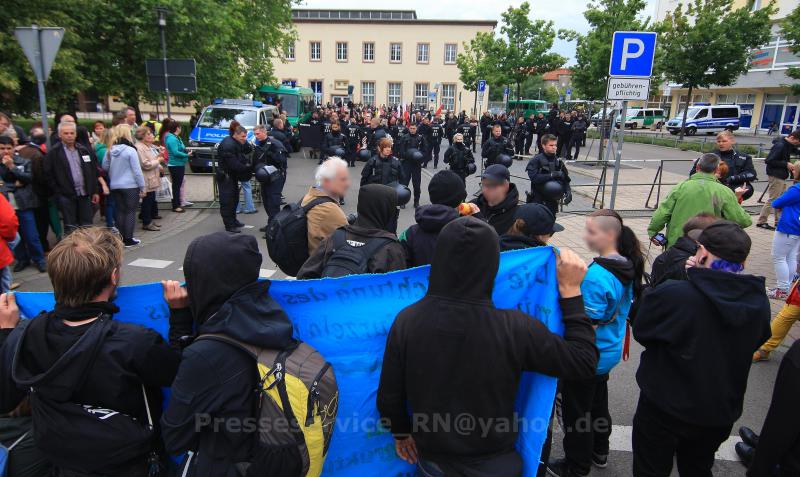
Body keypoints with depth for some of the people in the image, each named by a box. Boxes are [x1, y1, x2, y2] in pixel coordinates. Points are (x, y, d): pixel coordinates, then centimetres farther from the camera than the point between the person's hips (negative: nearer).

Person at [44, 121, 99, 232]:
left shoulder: (84, 150, 10)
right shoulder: (53, 152, -3)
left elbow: (93, 171, 11)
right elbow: (48, 174, -5)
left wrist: (95, 191, 7)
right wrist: (57, 193, -9)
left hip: (85, 194, 4)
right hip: (66, 195, -4)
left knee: (87, 226, 9)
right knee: (71, 228, 3)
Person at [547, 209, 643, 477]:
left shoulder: (596, 275, -30)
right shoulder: (627, 267, -2)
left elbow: (587, 326, -27)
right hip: (610, 353, 9)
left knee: (576, 412, 10)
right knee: (598, 404, 27)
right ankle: (599, 453, 45)